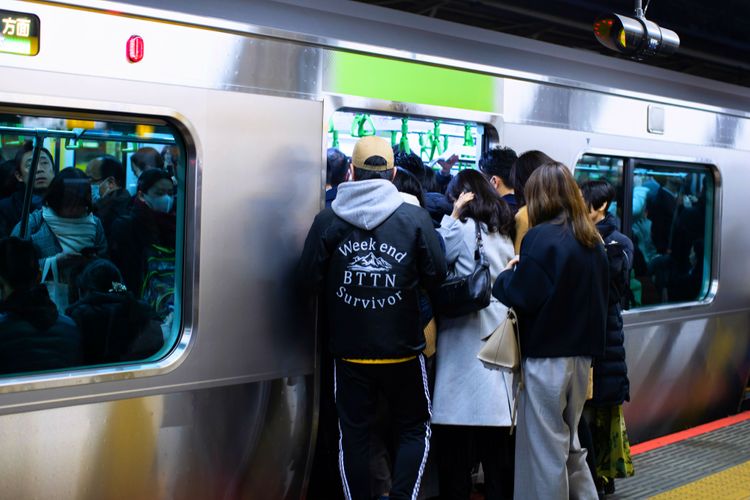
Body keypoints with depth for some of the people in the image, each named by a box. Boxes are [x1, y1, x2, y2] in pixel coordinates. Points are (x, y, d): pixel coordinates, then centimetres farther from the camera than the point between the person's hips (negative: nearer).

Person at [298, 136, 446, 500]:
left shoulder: (327, 220, -7)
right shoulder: (415, 218, -8)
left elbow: (308, 283, -6)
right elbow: (436, 276, -5)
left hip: (349, 351, 1)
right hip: (402, 349, -1)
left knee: (353, 434, 13)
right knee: (414, 429, 15)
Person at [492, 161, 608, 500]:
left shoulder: (541, 238, -15)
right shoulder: (592, 240, 8)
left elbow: (522, 296, -17)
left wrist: (507, 276, 0)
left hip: (547, 355, -7)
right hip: (582, 351, 8)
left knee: (545, 446, 3)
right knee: (569, 443, 19)